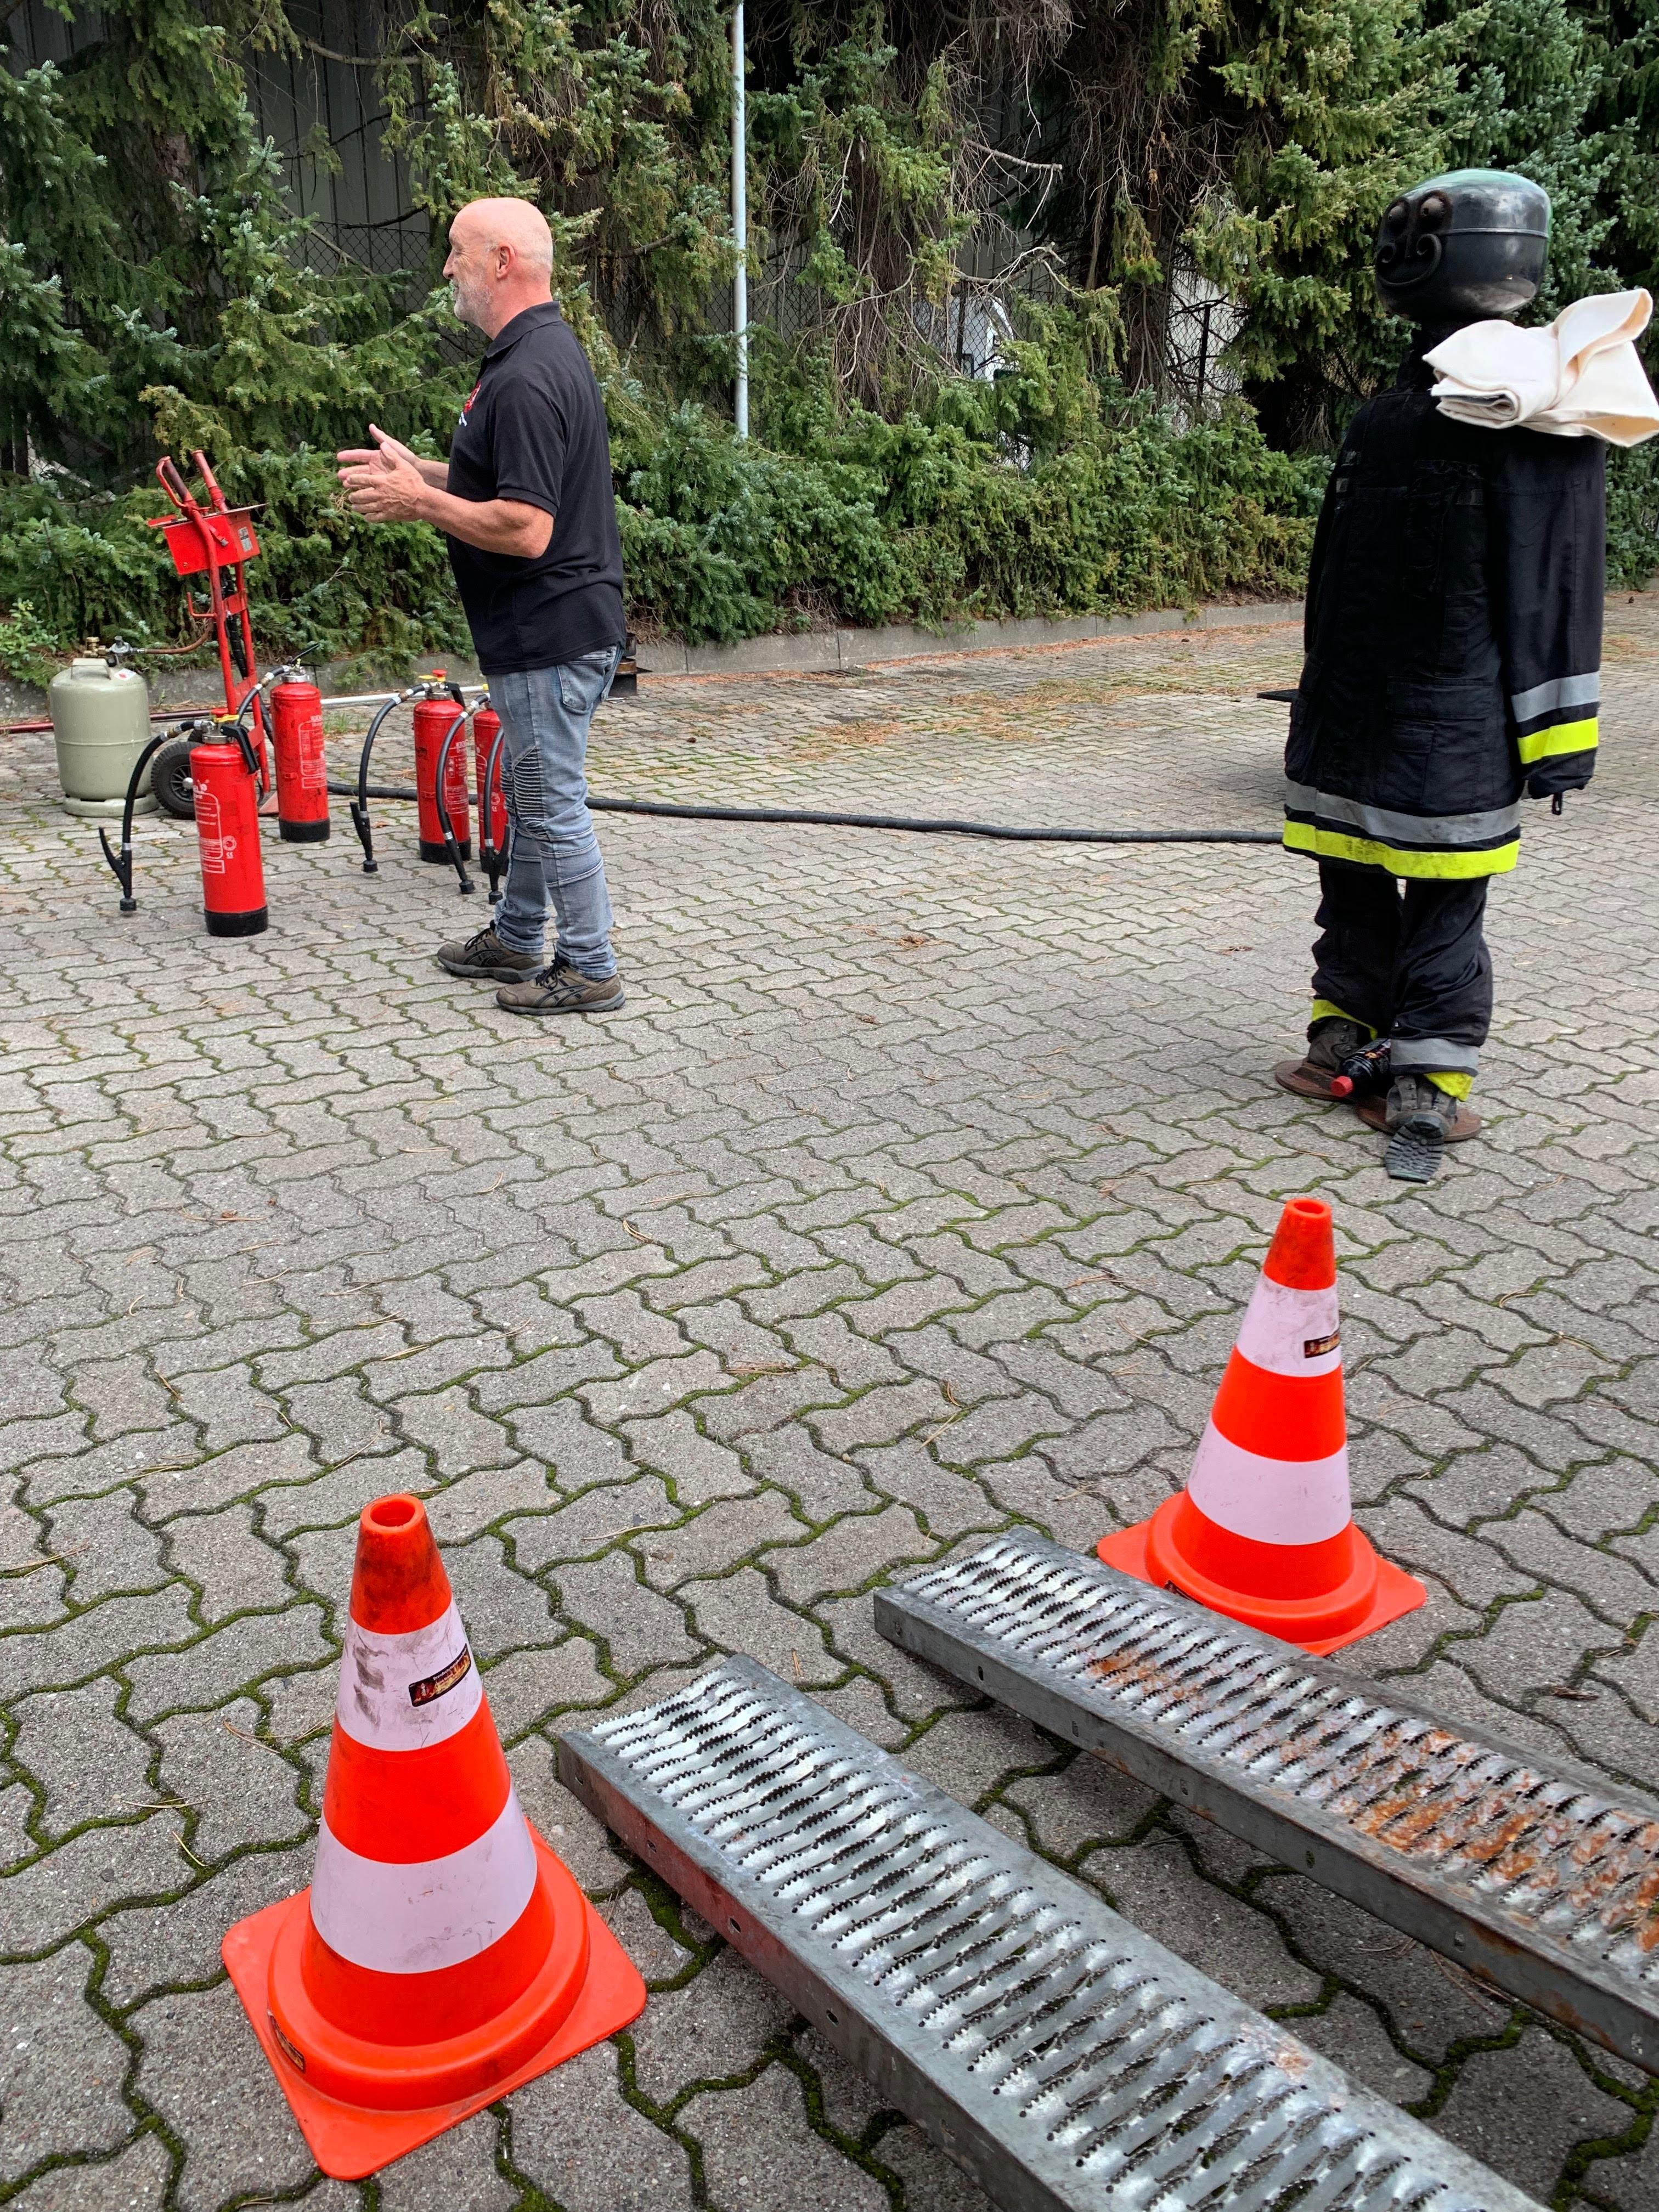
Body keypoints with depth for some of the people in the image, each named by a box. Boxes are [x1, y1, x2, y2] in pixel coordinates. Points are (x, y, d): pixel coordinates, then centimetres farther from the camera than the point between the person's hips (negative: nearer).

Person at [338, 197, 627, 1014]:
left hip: (549, 634, -11)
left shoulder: (526, 376, -22)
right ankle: (517, 937, 35)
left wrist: (418, 501, -17)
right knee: (529, 792, 20)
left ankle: (589, 969, 12)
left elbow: (524, 528, -28)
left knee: (554, 802, 0)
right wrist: (420, 472, 13)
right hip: (547, 625, 11)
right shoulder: (546, 349, 13)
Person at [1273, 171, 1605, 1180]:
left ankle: (1430, 1091, 9)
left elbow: (1558, 578, -11)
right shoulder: (1391, 410, 16)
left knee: (1442, 910, -1)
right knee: (1352, 889, 15)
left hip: (1450, 722, -7)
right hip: (1353, 712, 8)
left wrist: (1554, 737, -14)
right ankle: (1348, 1041, 30)